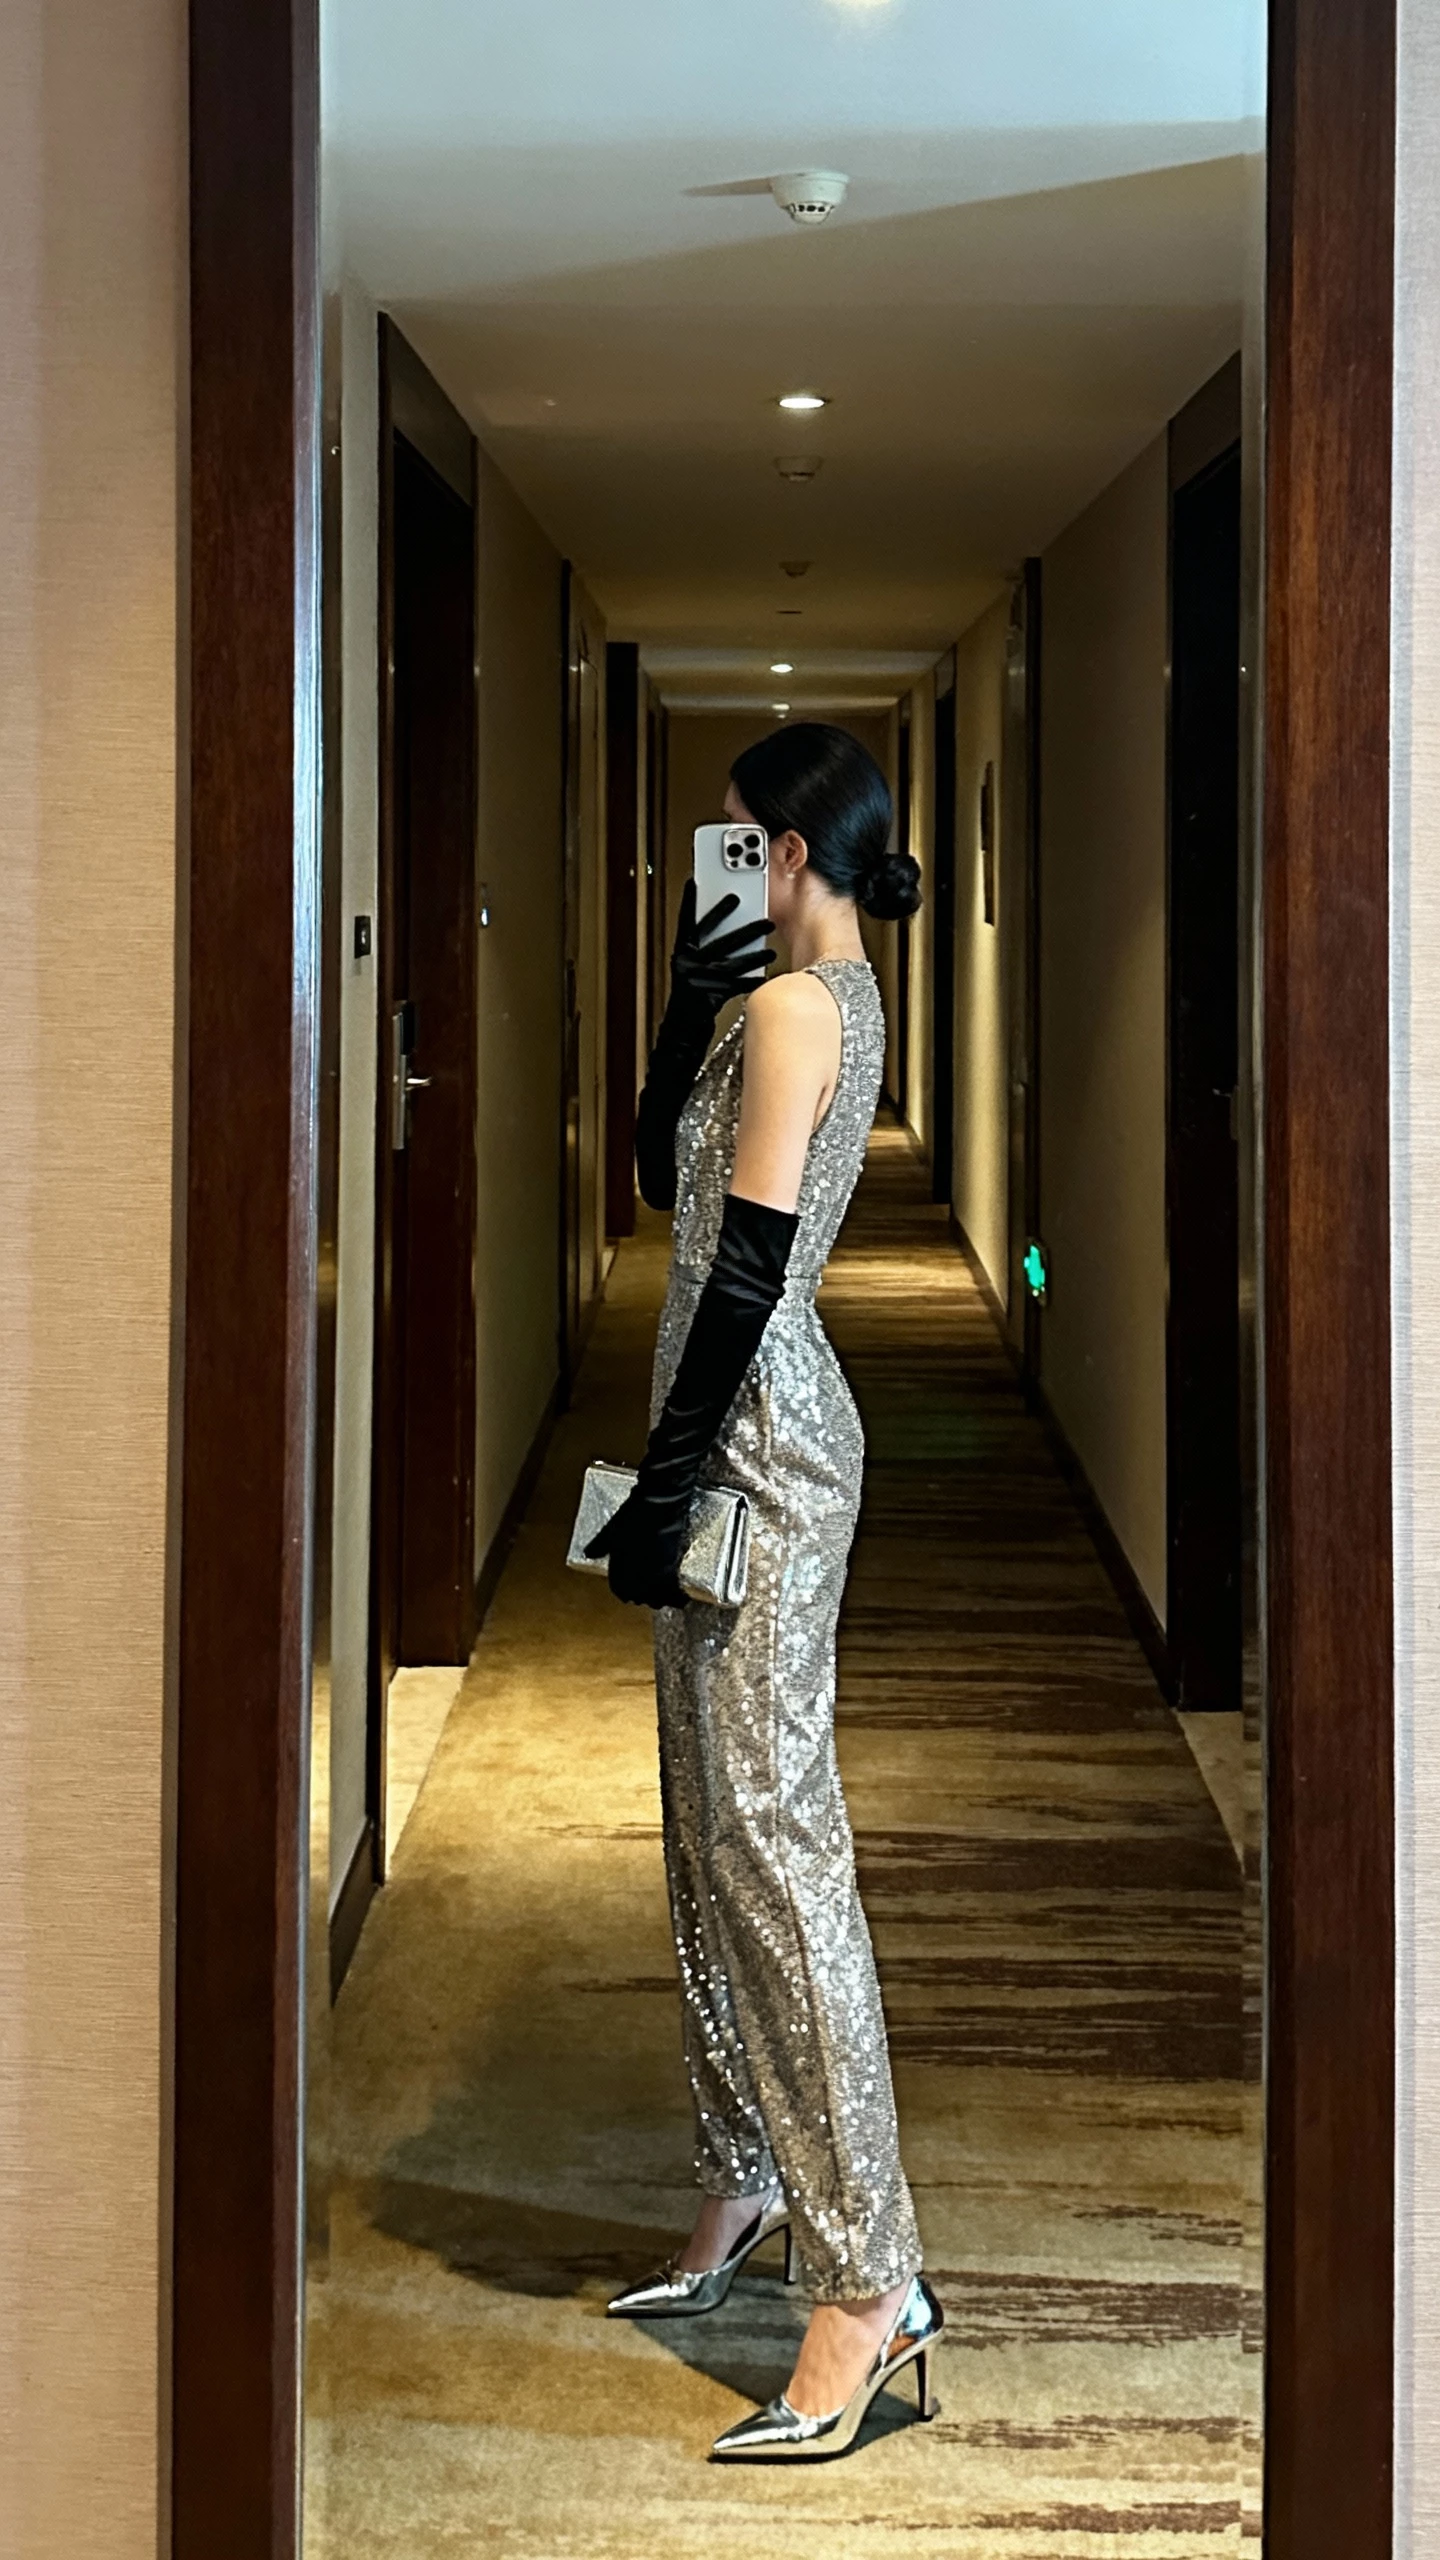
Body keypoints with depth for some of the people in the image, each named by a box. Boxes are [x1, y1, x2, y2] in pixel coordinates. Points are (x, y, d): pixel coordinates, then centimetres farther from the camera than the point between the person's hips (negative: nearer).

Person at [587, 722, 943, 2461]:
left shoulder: (796, 1006, -15)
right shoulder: (830, 995, 15)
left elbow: (746, 1266, -20)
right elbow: (665, 1176, 22)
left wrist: (666, 1484, -19)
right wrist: (693, 1001, 10)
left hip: (760, 1440, -11)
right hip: (761, 1425, 11)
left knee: (768, 1831, -12)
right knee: (714, 1827, 17)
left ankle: (869, 2287, -11)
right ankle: (748, 2189, 28)